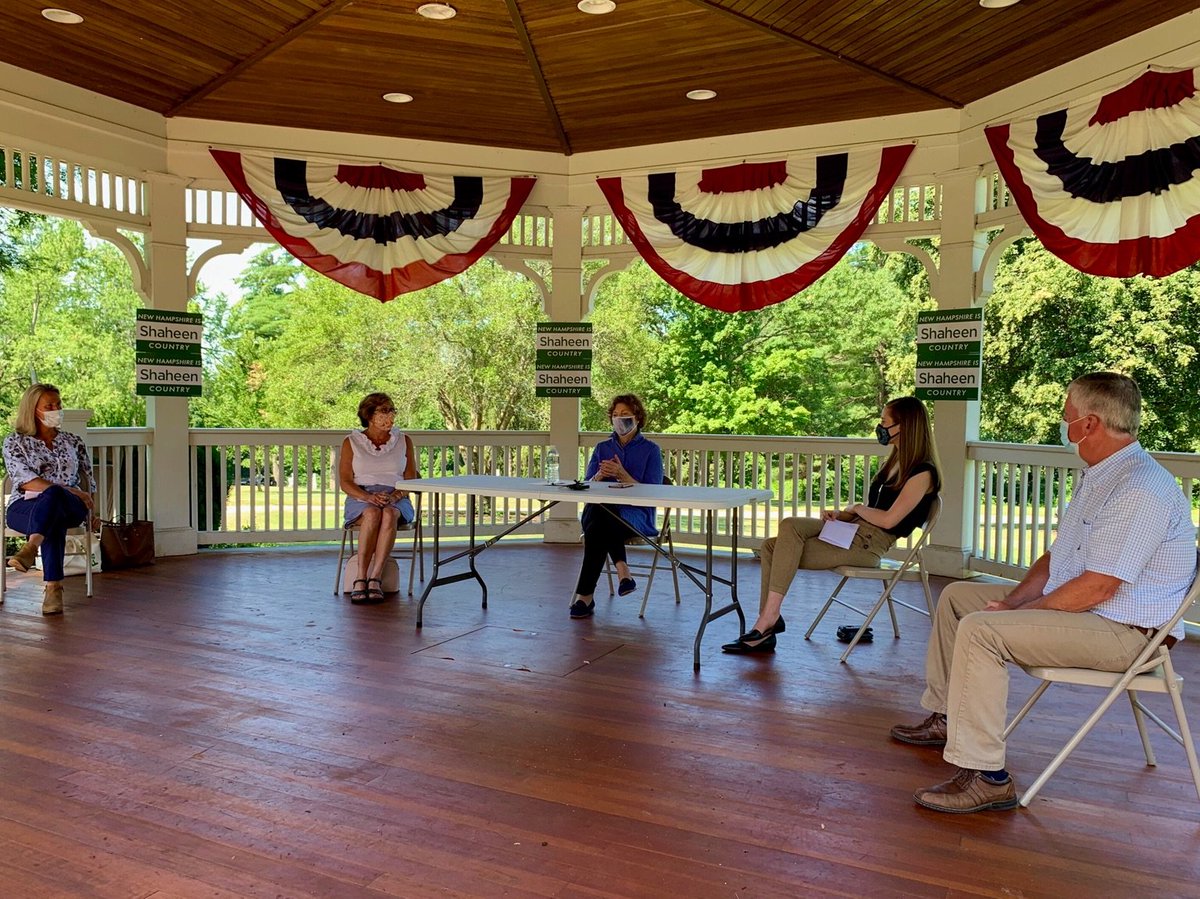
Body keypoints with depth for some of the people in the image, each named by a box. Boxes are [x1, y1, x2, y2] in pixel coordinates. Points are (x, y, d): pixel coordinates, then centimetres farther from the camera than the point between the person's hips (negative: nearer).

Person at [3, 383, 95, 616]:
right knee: (54, 522, -41)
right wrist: (67, 489, -17)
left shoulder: (72, 442, 20)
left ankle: (30, 548, -64)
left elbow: (87, 479, 24)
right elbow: (25, 481, -6)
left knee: (52, 497, -40)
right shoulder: (15, 442, 10)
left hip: (70, 507, 1)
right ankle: (53, 586, -55)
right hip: (25, 507, -1)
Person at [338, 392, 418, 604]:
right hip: (360, 498, -1)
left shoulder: (403, 441, 15)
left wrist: (395, 496, -13)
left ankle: (375, 578, -41)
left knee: (389, 514, -36)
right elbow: (345, 482, 3)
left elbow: (410, 479, 9)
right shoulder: (351, 442, 10)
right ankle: (361, 578, -37)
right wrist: (369, 496, -16)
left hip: (396, 500, 1)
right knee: (372, 514, -37)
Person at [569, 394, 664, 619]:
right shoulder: (602, 448, 21)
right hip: (600, 512, 3)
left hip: (636, 515, -3)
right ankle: (622, 571, -42)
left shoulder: (650, 449, 9)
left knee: (598, 526, -38)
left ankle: (585, 596, -37)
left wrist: (622, 475, -14)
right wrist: (600, 475, -9)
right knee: (595, 510, -38)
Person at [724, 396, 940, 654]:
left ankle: (770, 617, -18)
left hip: (870, 544, -9)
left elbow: (888, 520, -16)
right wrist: (841, 514, 5)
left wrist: (857, 508, 1)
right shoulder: (896, 461, 21)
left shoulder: (922, 472, -9)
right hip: (851, 529, 9)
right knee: (771, 547, -9)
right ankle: (765, 631, -12)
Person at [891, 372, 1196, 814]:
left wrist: (1017, 611, -18)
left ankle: (985, 777, -25)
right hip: (1080, 607, 11)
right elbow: (1056, 557, 16)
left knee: (979, 629, -30)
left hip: (1123, 630, -11)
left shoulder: (1142, 490, -23)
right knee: (956, 595, 14)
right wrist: (1013, 601, 1)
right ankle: (946, 719, 21)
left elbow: (1097, 587, -27)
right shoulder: (1097, 478, 13)